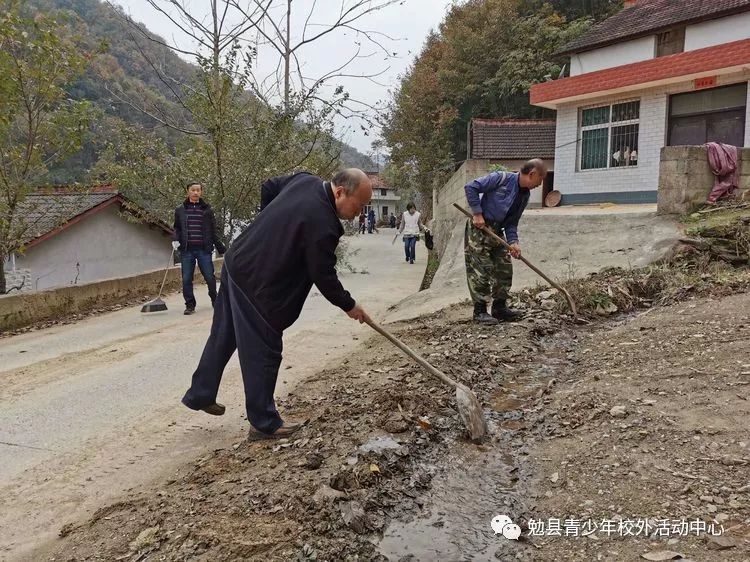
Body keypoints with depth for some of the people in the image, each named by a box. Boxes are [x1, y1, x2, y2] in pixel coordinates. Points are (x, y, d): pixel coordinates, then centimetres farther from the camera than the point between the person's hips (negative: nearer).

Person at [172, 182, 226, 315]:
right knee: (186, 279, 2)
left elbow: (214, 231, 9)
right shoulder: (180, 210, 8)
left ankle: (215, 301, 21)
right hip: (186, 250, 1)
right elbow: (177, 228, 15)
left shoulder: (207, 210, 6)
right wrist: (175, 240, -5)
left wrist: (222, 249, 5)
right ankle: (190, 305, 13)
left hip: (204, 250, -1)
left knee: (210, 277, 0)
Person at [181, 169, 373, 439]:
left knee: (222, 337, 22)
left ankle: (200, 395, 38)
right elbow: (324, 277, -17)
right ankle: (264, 423, 14)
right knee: (263, 353, 2)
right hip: (257, 285, -10)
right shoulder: (322, 225, -26)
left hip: (235, 264, 10)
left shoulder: (305, 180, 1)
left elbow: (268, 187, 18)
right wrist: (349, 306, -2)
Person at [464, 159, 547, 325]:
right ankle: (480, 311, 2)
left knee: (504, 269, 9)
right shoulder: (502, 178, -16)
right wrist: (477, 213, -19)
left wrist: (513, 241, -8)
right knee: (481, 271, -8)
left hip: (497, 232, 8)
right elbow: (471, 187, -18)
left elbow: (512, 223, 9)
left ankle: (500, 308, 21)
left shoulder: (525, 195, 7)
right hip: (478, 229, -8)